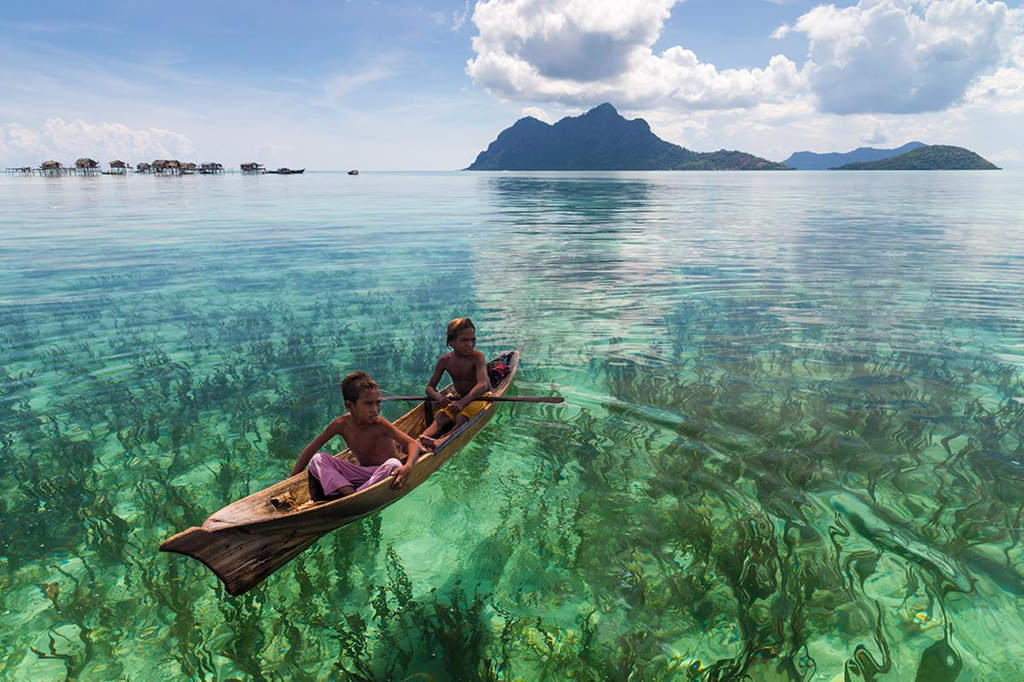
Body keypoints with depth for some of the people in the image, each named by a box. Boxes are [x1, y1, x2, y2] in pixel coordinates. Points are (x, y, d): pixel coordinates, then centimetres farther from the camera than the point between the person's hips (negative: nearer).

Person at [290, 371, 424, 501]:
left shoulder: (380, 424, -19)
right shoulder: (341, 424, -9)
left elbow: (413, 443, -28)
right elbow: (311, 449, -1)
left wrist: (407, 467, -49)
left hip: (382, 474, -3)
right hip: (361, 475, 3)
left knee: (394, 464, -35)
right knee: (318, 459, -12)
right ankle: (350, 493, -34)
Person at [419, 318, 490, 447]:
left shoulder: (477, 357, -18)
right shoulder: (445, 360, -5)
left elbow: (482, 384, -33)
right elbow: (429, 387, -1)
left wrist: (463, 402, -48)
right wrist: (438, 396, -26)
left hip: (480, 397, -4)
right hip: (459, 397, 4)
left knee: (461, 419, -31)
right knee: (440, 418, -21)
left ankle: (441, 442, -55)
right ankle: (417, 443, -44)